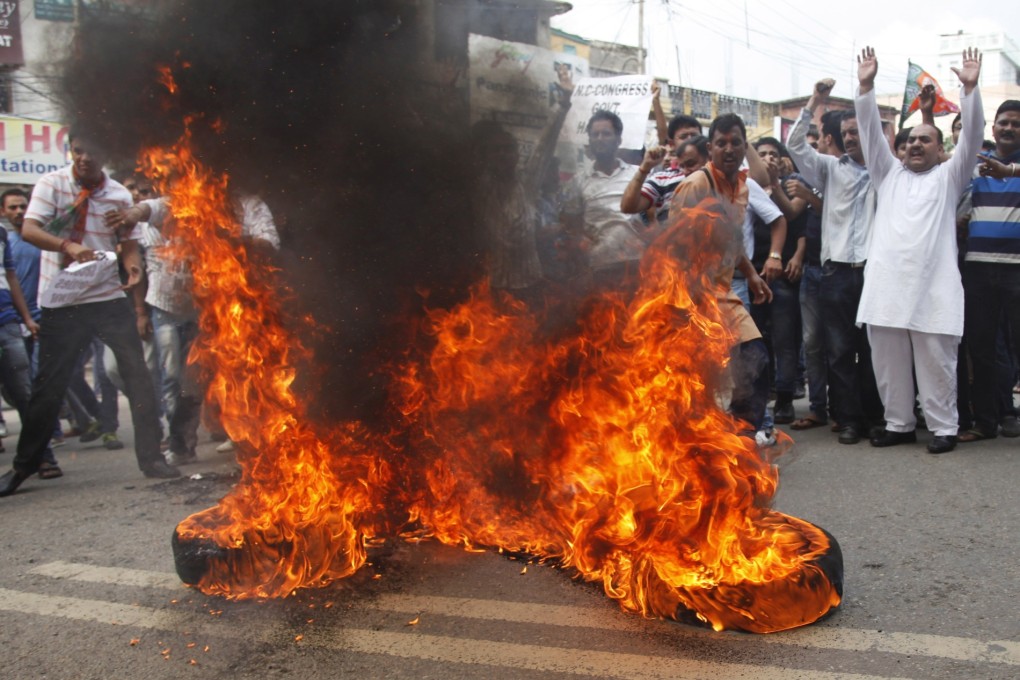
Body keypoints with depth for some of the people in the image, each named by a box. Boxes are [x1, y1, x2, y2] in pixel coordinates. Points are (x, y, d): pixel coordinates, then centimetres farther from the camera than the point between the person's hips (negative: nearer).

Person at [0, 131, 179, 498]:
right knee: (49, 384, 3)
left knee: (137, 374, -3)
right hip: (62, 303, -2)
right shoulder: (52, 184, -2)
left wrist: (132, 264, -15)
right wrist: (67, 245, -31)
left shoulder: (119, 195, 4)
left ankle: (151, 457, 8)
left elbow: (129, 243, 8)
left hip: (109, 298, 2)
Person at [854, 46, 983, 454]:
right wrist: (866, 87, 1)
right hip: (885, 284, 3)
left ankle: (943, 427, 12)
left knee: (936, 362, 1)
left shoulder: (948, 176, 14)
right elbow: (871, 131, 11)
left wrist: (970, 89, -8)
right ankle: (898, 423, 19)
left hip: (933, 286, -2)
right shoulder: (889, 173, 19)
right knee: (888, 361, 6)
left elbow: (971, 136, 2)